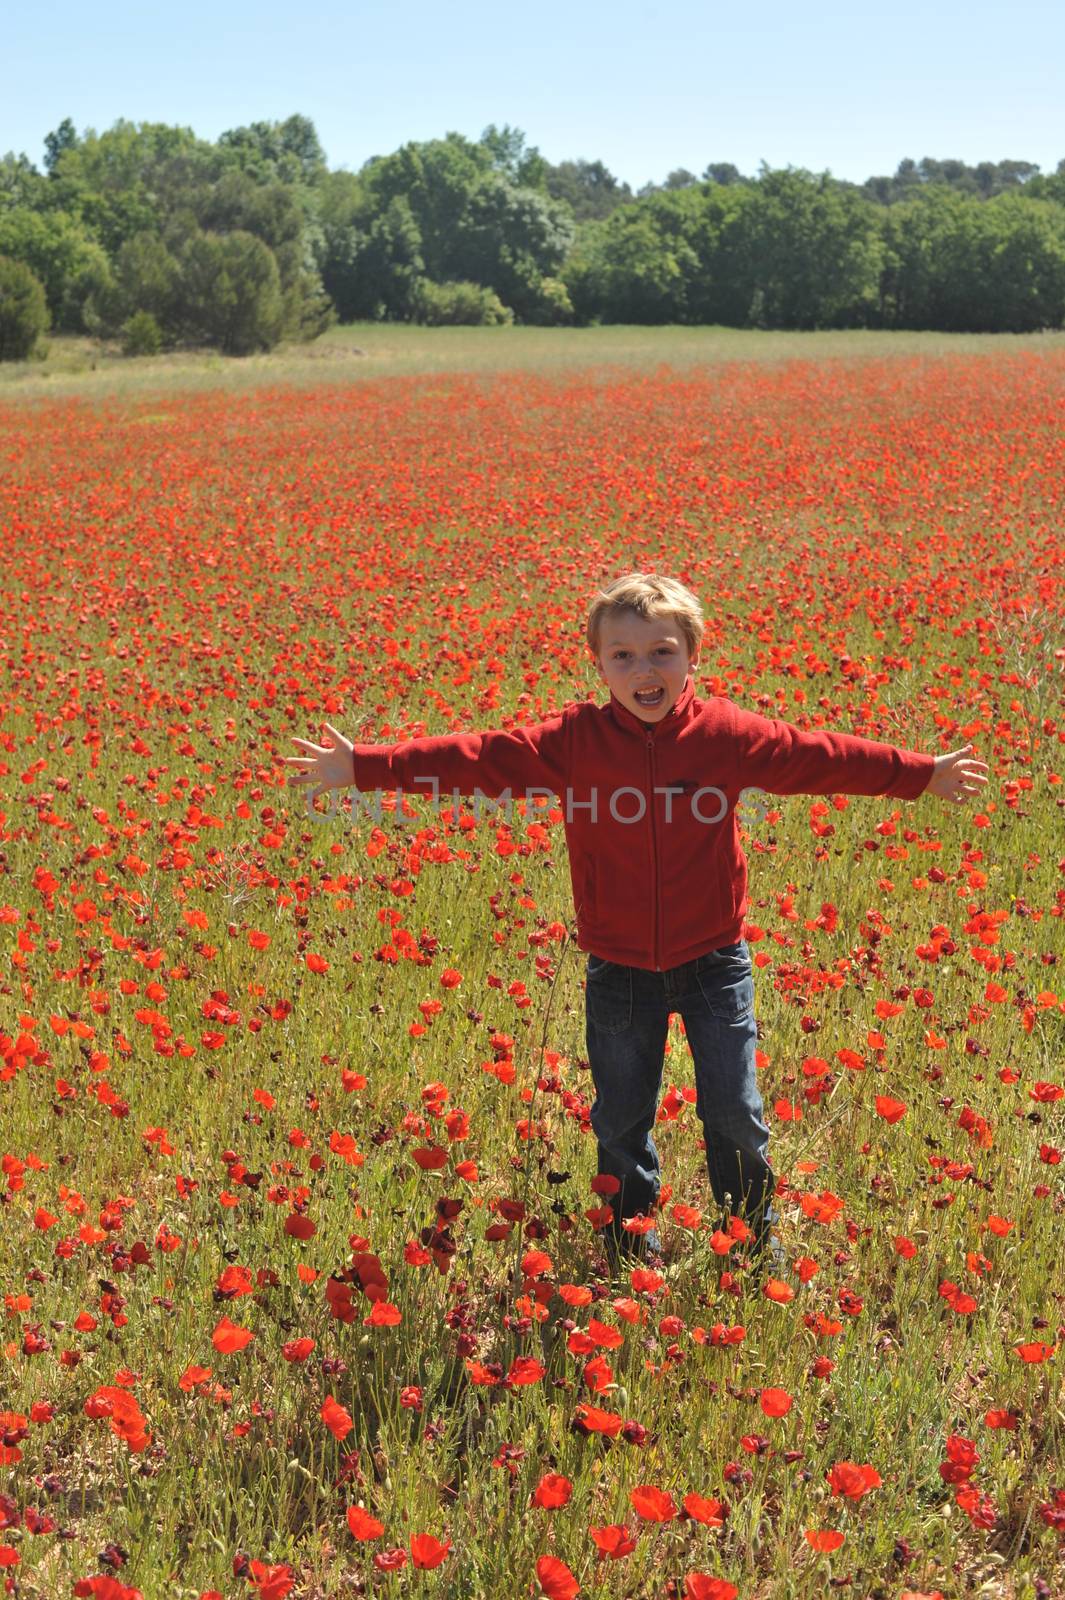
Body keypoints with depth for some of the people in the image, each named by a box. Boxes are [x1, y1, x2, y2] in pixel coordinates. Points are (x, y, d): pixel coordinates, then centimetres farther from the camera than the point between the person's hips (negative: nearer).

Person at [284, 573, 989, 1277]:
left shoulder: (726, 733, -8)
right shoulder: (573, 741, -9)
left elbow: (820, 756, 0)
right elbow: (475, 758, -10)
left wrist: (922, 773, 3)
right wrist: (363, 766, -14)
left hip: (713, 961, 0)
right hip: (619, 969, 1)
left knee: (736, 1113, 8)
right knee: (620, 1121, 14)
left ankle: (756, 1239, 32)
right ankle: (630, 1247, 35)